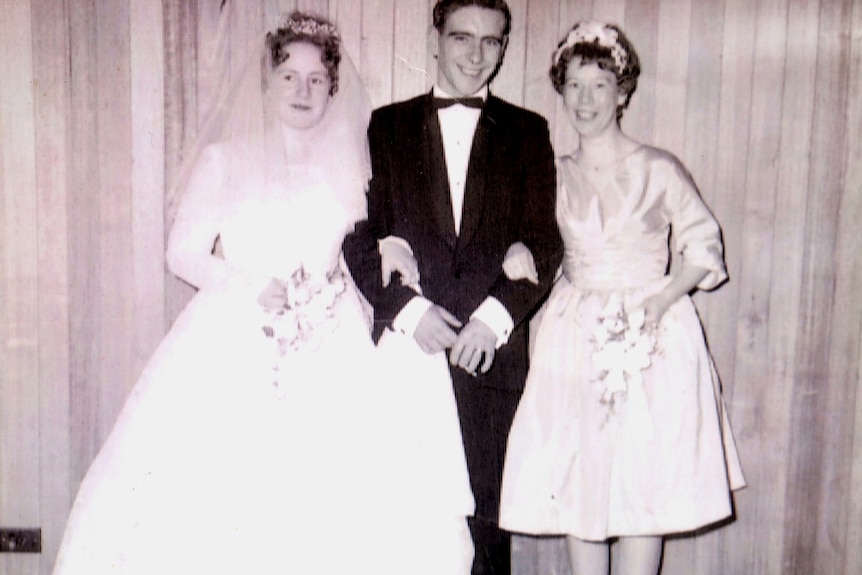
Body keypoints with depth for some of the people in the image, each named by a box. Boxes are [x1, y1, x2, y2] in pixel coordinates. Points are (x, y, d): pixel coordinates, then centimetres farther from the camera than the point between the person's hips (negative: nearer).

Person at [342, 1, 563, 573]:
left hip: (492, 349, 0)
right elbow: (360, 234, 4)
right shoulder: (387, 126, 11)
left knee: (485, 515, 5)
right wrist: (408, 309, -9)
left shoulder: (527, 132, 11)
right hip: (405, 348, 0)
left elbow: (544, 242, 3)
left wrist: (496, 316, -11)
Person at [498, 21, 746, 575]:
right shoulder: (554, 176, 7)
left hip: (656, 340, -2)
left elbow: (704, 245, 2)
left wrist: (664, 297, -13)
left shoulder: (660, 170, -2)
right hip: (576, 338, 3)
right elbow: (533, 241, 14)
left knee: (645, 486, 0)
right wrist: (517, 253, -8)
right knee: (578, 483, 5)